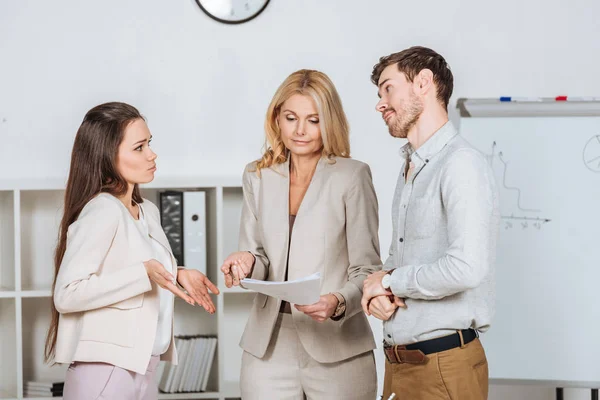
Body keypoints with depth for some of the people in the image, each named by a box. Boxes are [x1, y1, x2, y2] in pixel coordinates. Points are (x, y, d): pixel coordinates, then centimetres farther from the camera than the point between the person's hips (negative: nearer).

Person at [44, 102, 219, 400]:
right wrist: (144, 274, -25)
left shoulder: (148, 212, 12)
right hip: (106, 374, -8)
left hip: (141, 371, 8)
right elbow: (67, 294, -22)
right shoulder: (102, 212, -14)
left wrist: (177, 276, 6)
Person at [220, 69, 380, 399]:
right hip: (268, 347, 3)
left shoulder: (352, 176, -3)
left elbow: (367, 270, -3)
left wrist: (338, 304, -22)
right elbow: (258, 259, 13)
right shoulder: (258, 176, 11)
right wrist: (246, 263, -9)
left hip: (336, 350, -3)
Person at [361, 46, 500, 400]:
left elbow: (466, 268, -26)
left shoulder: (461, 165, -14)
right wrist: (380, 291, 0)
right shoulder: (410, 168, 16)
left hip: (443, 367, -8)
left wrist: (388, 280, -12)